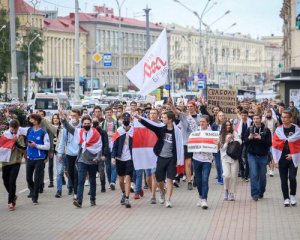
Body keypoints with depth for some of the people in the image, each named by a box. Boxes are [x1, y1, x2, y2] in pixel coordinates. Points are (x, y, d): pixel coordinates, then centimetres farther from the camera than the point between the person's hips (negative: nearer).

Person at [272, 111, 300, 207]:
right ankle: (286, 198, 14)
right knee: (283, 179, 4)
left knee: (292, 177, -13)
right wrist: (276, 160, -1)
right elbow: (275, 145, 3)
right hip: (282, 158, 2)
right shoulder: (278, 130, 2)